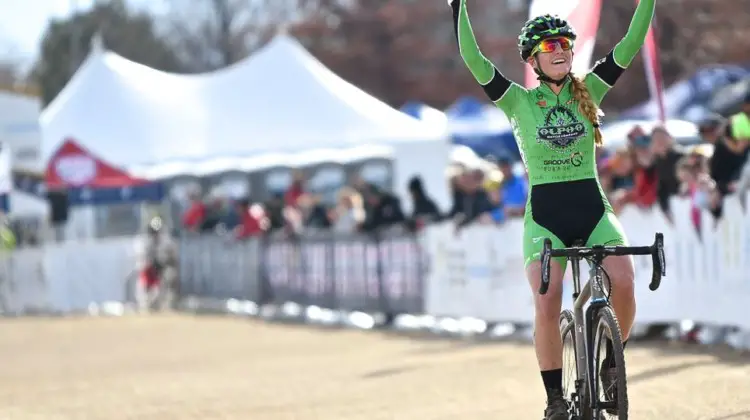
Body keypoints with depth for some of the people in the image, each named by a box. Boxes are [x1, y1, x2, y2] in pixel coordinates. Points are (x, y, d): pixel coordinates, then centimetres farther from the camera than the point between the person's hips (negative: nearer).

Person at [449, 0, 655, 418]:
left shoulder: (588, 90, 7)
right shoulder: (520, 101, 1)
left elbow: (630, 46, 0)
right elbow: (473, 59, -10)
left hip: (593, 210, 1)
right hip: (545, 215, -1)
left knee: (623, 285, -24)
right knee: (547, 309, -21)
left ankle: (609, 363, 2)